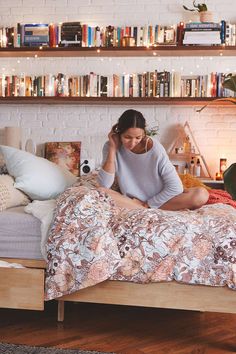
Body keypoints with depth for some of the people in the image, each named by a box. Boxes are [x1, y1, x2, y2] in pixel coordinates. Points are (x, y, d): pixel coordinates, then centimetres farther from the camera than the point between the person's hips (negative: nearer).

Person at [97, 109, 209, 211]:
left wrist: (147, 204, -16)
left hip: (157, 200, -1)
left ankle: (143, 209, -22)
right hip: (130, 201, 1)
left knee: (201, 195, -26)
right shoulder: (110, 147, -9)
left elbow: (175, 187, -19)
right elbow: (104, 185, -18)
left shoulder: (155, 149, -17)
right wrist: (112, 149, -21)